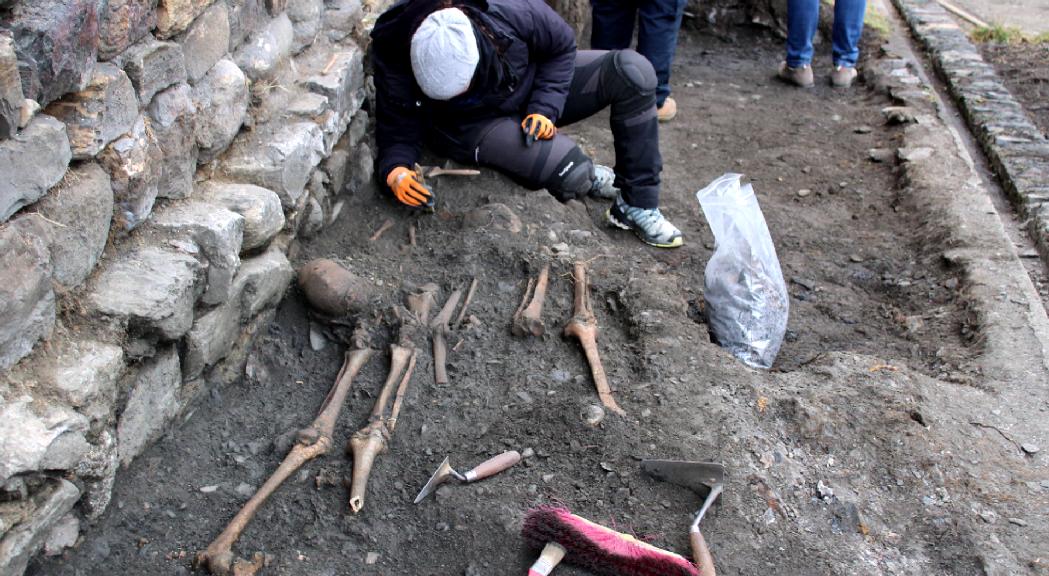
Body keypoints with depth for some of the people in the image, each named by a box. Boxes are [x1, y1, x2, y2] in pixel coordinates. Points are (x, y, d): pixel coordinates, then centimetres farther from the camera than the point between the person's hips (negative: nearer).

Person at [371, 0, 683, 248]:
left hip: (535, 91, 3)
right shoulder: (392, 59, -28)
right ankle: (591, 180, 9)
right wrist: (395, 171, -34)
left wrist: (545, 109, -21)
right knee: (568, 171, -32)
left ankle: (637, 206, -10)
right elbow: (398, 131, -13)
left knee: (632, 70, -20)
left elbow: (562, 46, -10)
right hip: (474, 126, -2)